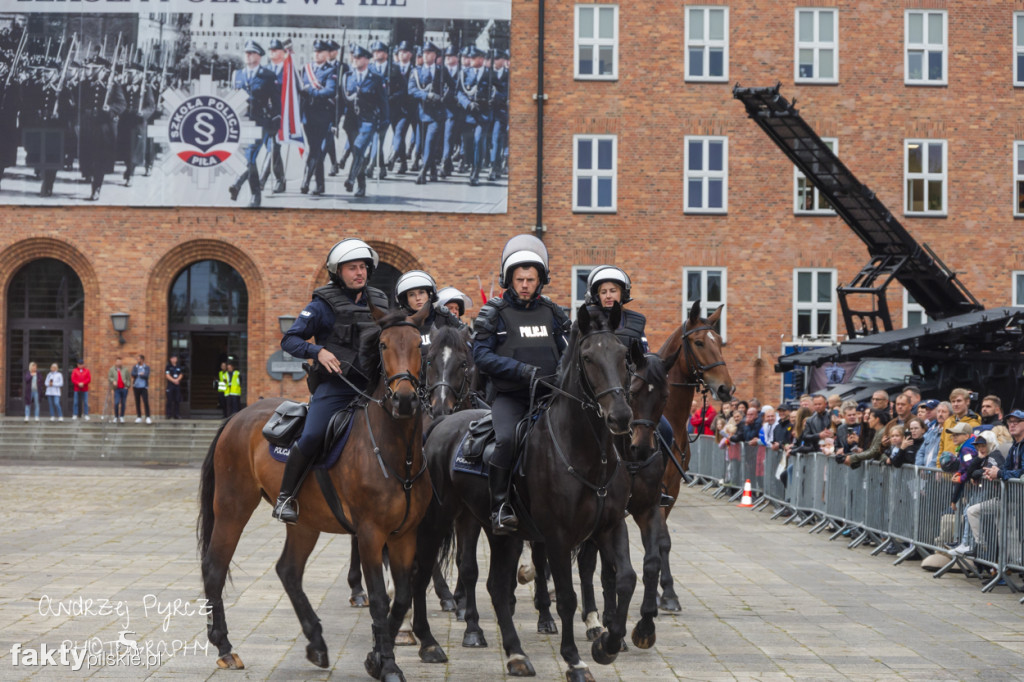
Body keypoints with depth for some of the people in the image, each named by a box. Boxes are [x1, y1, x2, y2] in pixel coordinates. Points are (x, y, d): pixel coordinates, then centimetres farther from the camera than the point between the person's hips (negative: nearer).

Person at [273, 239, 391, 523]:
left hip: (371, 387, 5)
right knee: (311, 436, -23)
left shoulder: (380, 303, 15)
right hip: (334, 386, -5)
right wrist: (318, 351, -18)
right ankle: (285, 496, -7)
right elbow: (289, 340, -1)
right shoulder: (323, 305, 0)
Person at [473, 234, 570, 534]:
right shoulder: (494, 313, 4)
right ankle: (500, 506, -19)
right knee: (506, 439, -30)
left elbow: (567, 350, 20)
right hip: (509, 396, -4)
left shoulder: (551, 312, 15)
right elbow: (481, 356, -5)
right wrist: (522, 370, -17)